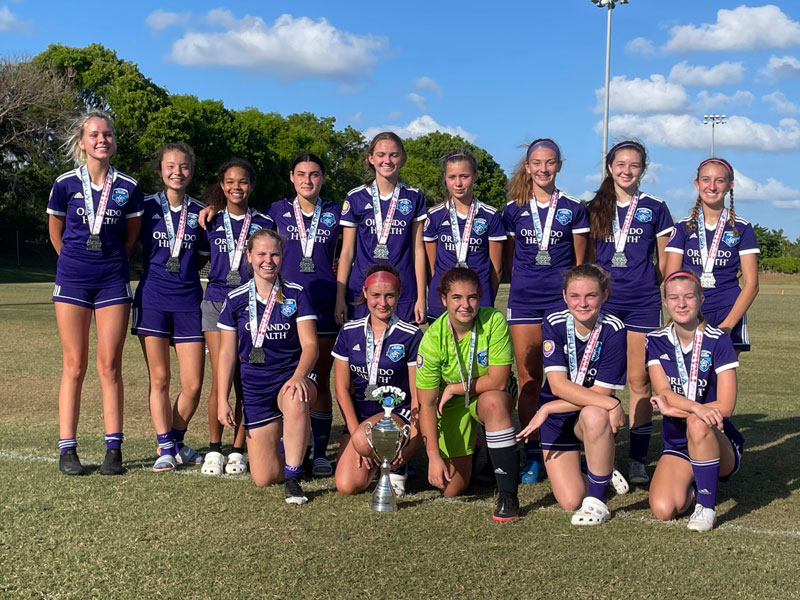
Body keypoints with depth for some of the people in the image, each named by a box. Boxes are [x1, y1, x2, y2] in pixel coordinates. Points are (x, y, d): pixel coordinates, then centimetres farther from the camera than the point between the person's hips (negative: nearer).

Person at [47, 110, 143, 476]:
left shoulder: (128, 187, 1)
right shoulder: (66, 184, -2)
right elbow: (56, 232, 12)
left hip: (112, 281, 1)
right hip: (72, 280, 0)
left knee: (110, 366, 0)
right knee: (74, 365, 1)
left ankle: (113, 449, 6)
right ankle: (67, 449, 8)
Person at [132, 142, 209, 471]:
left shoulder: (200, 212, 6)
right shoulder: (146, 207, 2)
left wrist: (183, 270, 5)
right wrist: (157, 270, 5)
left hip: (188, 299, 1)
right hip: (152, 298, -1)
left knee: (193, 384, -1)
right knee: (159, 379, 1)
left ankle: (177, 440, 21)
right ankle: (165, 449, 11)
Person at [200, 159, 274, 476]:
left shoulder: (264, 224, 8)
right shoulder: (211, 221, 9)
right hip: (217, 302, 0)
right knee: (221, 377, -6)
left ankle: (238, 450, 8)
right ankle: (214, 449, 6)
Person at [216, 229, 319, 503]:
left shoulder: (296, 295, -1)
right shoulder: (236, 300, 3)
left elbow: (310, 344, -8)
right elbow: (227, 353, 7)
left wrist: (299, 376, -27)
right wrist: (222, 399, 2)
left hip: (291, 375, -1)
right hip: (255, 386, 1)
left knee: (296, 401, -42)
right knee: (263, 478, -5)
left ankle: (292, 478, -23)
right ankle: (280, 441, 32)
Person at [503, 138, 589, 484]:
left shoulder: (573, 209, 4)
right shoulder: (513, 209, 7)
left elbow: (580, 262, 8)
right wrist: (524, 284, 9)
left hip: (562, 299, -1)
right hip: (524, 300, 2)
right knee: (528, 380, 2)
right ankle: (532, 456, 9)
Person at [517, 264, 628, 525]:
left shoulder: (613, 330, -17)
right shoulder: (554, 323, -14)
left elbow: (600, 393, -19)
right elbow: (558, 385, -22)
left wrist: (547, 408, -24)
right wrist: (611, 404, -32)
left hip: (594, 414, -1)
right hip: (556, 419, 1)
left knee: (595, 415, -38)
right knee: (570, 501, -11)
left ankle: (597, 500, -19)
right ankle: (602, 474, 25)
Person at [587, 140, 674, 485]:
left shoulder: (654, 209, 4)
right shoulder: (596, 208, 8)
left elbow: (664, 262, 9)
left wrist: (644, 285, 5)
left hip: (642, 304, -1)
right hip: (603, 301, 1)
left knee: (639, 380, -1)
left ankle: (637, 459, 6)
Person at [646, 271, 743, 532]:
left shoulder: (718, 341, -10)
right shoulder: (657, 341, -1)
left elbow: (725, 406, -15)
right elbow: (663, 393, -14)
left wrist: (673, 409, -18)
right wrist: (695, 407, -33)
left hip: (720, 444, -2)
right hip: (676, 445, 3)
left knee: (698, 424, -38)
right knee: (663, 510, -23)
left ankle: (707, 506, -19)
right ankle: (691, 486, 13)